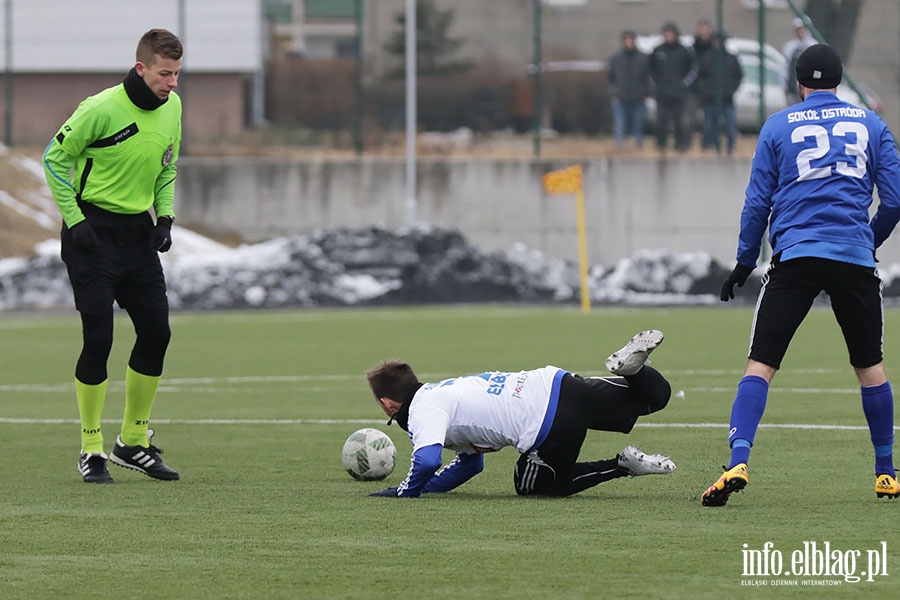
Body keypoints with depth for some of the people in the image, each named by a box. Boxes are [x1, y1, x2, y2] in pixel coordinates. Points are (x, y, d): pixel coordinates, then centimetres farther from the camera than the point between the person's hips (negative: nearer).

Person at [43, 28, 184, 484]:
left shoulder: (171, 107, 3)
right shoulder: (102, 109, -18)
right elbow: (55, 157, -8)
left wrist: (165, 216, 7)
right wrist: (74, 219, -13)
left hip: (138, 232, 7)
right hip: (93, 232, -7)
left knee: (157, 333, 3)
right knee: (98, 338, -10)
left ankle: (133, 442, 18)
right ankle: (91, 450, 2)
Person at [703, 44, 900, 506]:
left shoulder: (778, 126, 9)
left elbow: (758, 202, 8)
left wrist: (744, 262, 16)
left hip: (795, 257, -1)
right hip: (855, 260, 1)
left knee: (760, 364, -3)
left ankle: (738, 464, -20)